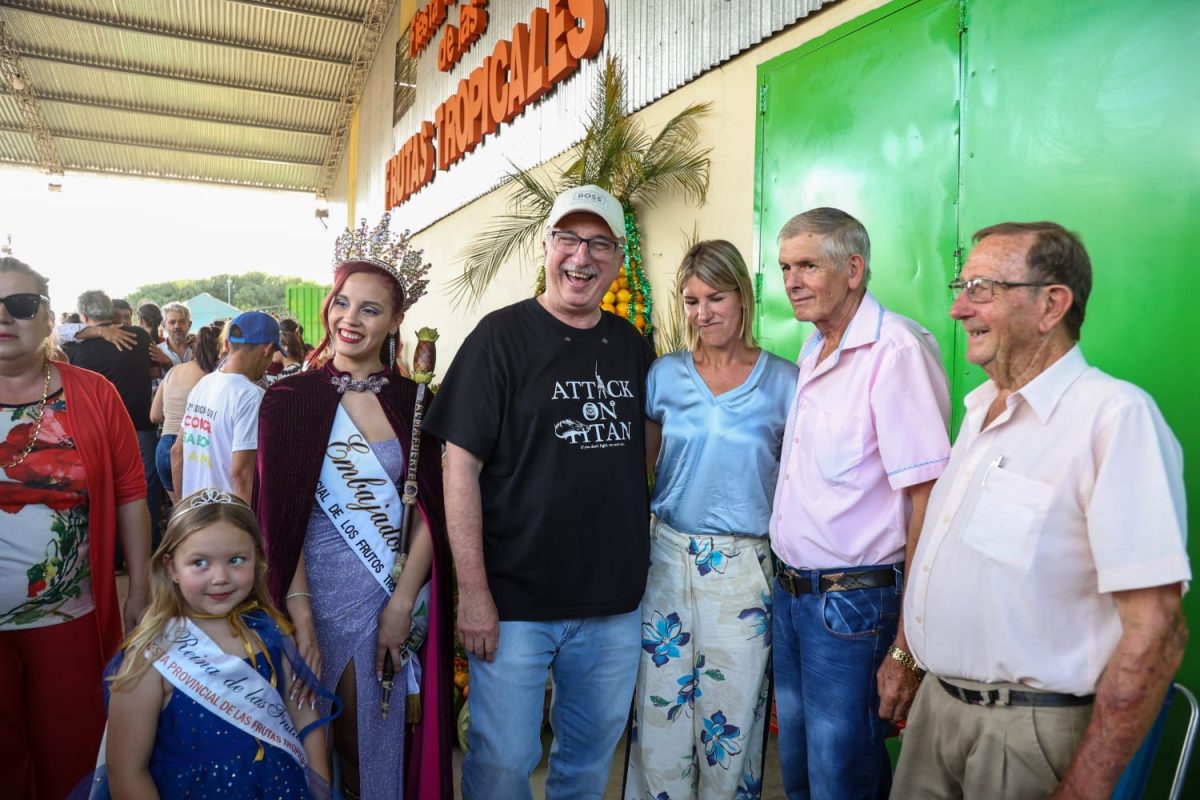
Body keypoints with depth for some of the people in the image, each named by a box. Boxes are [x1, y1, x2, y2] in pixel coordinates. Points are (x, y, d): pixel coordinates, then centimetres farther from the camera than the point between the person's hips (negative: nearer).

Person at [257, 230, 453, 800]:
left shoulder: (413, 402, 1)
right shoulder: (291, 399, -4)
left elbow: (428, 512, -2)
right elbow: (278, 517, -8)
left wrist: (402, 603, -11)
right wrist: (300, 618, -14)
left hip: (406, 599, 2)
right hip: (328, 597, -2)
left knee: (393, 739, 16)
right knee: (334, 745, 13)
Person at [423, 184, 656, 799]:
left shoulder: (633, 347, 6)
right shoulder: (502, 336, -9)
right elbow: (460, 467, -11)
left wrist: (643, 559, 9)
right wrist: (473, 592, -15)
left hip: (615, 600, 5)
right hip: (514, 602, -4)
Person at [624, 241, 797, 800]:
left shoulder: (782, 381, -1)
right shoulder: (665, 375, 3)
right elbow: (639, 464, 10)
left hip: (744, 564, -1)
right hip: (667, 557, 2)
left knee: (732, 715, 10)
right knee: (660, 707, 10)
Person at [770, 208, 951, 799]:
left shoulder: (895, 349, -18)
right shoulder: (813, 352, 10)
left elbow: (928, 501, -21)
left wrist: (907, 648, -20)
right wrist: (790, 585, 13)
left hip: (854, 602, -8)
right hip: (791, 593, 8)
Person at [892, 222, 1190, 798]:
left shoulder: (1115, 416, -19)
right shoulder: (981, 409, 8)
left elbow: (1155, 632, -22)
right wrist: (905, 657, 15)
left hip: (1028, 728, -7)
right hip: (936, 702, 7)